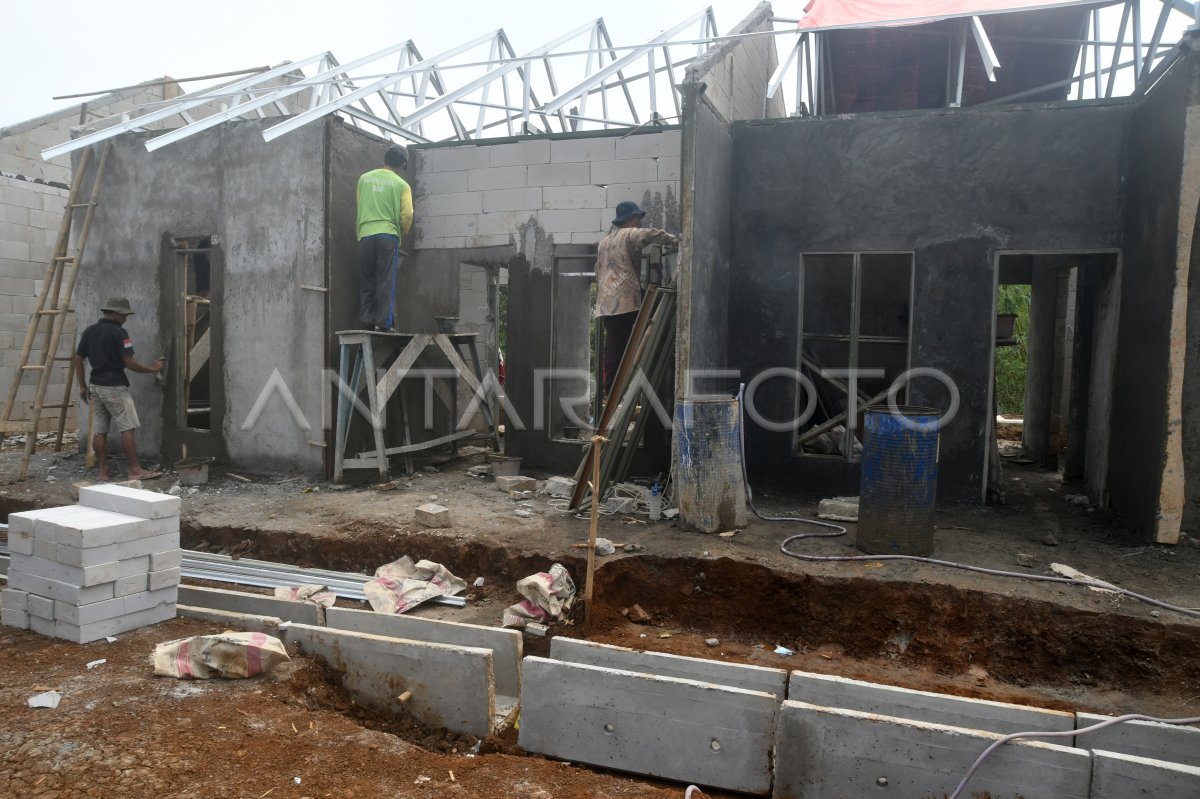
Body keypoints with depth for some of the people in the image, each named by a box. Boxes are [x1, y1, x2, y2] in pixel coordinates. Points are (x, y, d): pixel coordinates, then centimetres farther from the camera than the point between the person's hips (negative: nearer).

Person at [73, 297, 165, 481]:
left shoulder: (89, 331, 10)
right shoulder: (118, 332, -12)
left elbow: (78, 359, 12)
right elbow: (130, 363, -16)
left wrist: (82, 386, 17)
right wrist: (153, 368, -2)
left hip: (96, 386, 8)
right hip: (114, 387, -8)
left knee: (100, 429, 8)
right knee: (127, 428, -6)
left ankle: (104, 471, 11)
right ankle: (135, 471, -7)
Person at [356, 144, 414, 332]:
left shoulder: (364, 178, 11)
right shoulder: (401, 185, 2)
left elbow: (360, 205, 18)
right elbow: (407, 214, -5)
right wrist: (404, 231, 14)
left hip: (365, 235, 3)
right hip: (388, 235, -3)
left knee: (366, 281, 8)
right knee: (386, 281, -1)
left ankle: (367, 321, 6)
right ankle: (384, 322, -6)